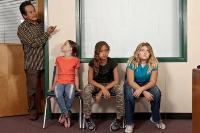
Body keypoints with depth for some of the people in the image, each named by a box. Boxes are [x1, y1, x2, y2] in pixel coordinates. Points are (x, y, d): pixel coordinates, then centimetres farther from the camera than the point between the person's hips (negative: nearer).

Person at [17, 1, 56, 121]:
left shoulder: (41, 23, 9)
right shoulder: (22, 28, -8)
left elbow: (46, 40, 19)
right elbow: (34, 43, -16)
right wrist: (47, 33, -18)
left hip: (44, 62, 4)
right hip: (32, 64, -4)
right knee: (33, 89, 6)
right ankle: (33, 111, 21)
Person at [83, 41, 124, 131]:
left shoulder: (112, 62, -15)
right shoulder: (93, 63, -14)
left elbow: (116, 80, -15)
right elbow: (90, 80, -13)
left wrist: (103, 90, -25)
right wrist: (102, 88, -29)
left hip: (110, 84, 0)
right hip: (96, 84, 0)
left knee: (120, 90, -31)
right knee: (87, 90, -32)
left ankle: (119, 119, -19)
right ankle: (87, 119, -19)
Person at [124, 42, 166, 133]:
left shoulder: (153, 63, -17)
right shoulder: (132, 62, -23)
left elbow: (153, 82, -18)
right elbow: (131, 81, -25)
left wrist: (141, 89, -36)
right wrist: (144, 92, -35)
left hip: (146, 84, 2)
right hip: (131, 84, -2)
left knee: (157, 93, -26)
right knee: (129, 95, -34)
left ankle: (156, 119, -1)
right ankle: (129, 123, -17)